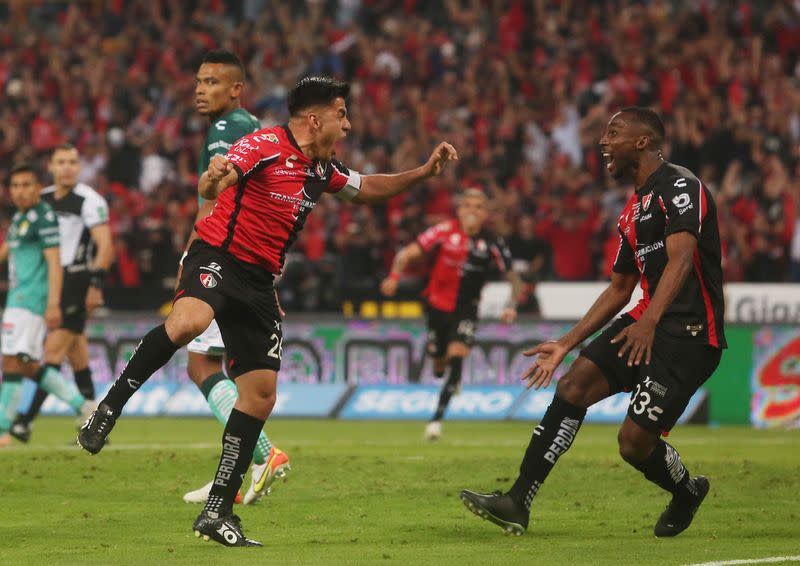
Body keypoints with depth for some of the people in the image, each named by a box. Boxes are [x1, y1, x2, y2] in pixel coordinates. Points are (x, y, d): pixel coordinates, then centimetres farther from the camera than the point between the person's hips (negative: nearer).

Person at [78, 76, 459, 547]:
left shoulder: (323, 168, 13)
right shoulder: (265, 146, -11)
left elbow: (367, 189, 32)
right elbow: (211, 188, -26)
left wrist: (425, 171, 21)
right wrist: (213, 179, -50)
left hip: (259, 283, 8)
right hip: (218, 256, -8)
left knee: (261, 394, -1)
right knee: (189, 322, -40)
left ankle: (218, 512, 5)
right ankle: (110, 406, -23)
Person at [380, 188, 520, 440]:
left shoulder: (492, 244, -7)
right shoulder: (445, 231, -9)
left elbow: (513, 276, 4)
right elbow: (408, 253, -10)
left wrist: (512, 306, -10)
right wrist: (394, 276, -27)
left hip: (466, 310, -1)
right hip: (437, 304, 1)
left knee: (456, 359, -20)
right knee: (439, 366, 9)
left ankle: (437, 419, -19)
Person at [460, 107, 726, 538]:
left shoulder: (679, 187, -10)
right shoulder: (632, 212, 20)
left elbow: (681, 258, -24)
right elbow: (619, 290, 26)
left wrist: (649, 321, -38)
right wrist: (566, 344, 22)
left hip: (690, 332, -8)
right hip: (649, 322, 8)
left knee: (634, 441, -12)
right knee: (574, 384, -11)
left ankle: (687, 493, 21)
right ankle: (517, 502, -14)